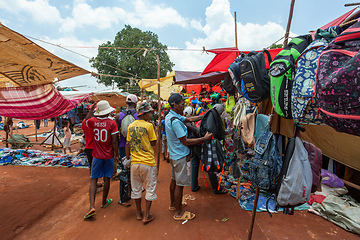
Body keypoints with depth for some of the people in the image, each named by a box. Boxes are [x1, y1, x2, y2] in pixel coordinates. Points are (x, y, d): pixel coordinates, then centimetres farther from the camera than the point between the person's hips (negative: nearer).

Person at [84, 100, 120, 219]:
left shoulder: (93, 121, -5)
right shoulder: (112, 123, -13)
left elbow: (86, 120, 23)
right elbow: (114, 142, -13)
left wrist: (91, 108, 26)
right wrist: (117, 155, -3)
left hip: (97, 156, 2)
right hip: (109, 156, -1)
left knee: (93, 179, 8)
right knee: (107, 178, 14)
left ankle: (92, 206, -1)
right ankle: (104, 202, 31)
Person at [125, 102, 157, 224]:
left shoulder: (131, 126, 4)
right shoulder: (148, 125, -13)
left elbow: (127, 144, 8)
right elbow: (153, 143, -6)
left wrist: (127, 158, 17)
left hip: (134, 162, 6)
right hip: (148, 162, -5)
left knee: (136, 188, 18)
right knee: (150, 188, 10)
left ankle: (139, 213, 32)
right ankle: (146, 215, 17)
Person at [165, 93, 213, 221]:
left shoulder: (170, 116, 5)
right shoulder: (175, 121, -26)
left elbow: (190, 119, 10)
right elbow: (185, 141, -24)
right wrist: (204, 138, -18)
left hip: (174, 154, 10)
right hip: (181, 156, -10)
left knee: (174, 180, 22)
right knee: (180, 184, 3)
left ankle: (173, 204, 39)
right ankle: (178, 212, 19)